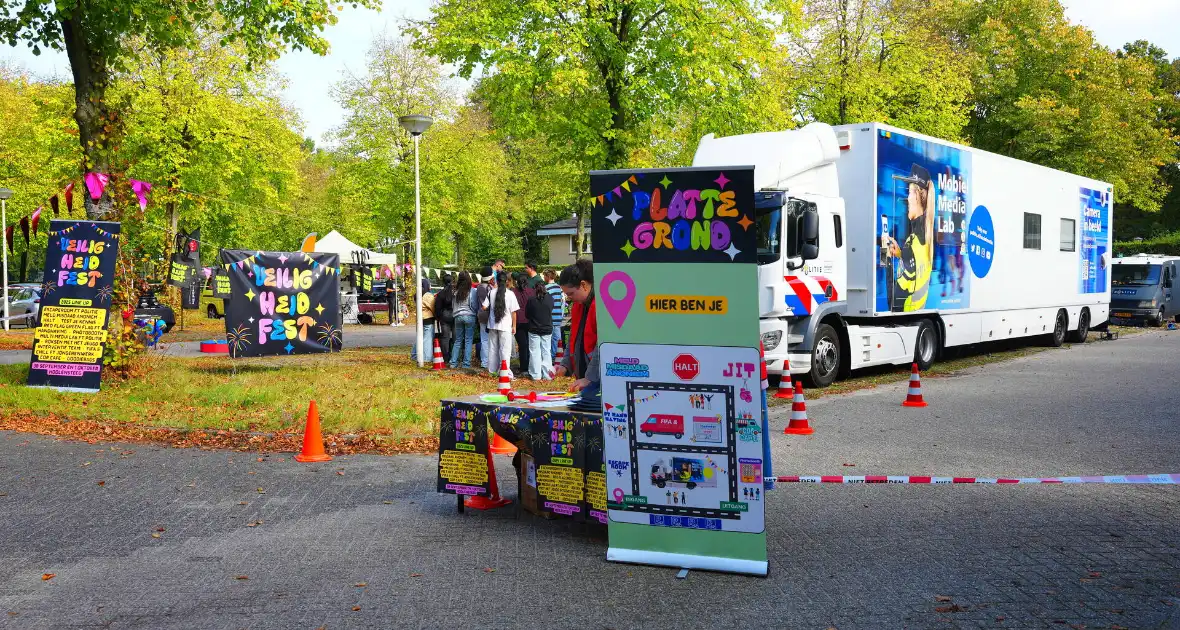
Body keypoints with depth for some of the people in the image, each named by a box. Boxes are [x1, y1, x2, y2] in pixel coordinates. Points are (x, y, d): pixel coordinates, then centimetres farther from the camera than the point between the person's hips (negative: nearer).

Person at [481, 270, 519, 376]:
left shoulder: (492, 293, -1)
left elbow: (484, 307, -2)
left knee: (493, 348, 14)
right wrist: (514, 326, 3)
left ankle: (493, 371, 21)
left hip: (492, 325, 3)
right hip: (506, 326, -3)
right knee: (505, 350, -1)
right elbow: (513, 312, -6)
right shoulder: (510, 294, -8)